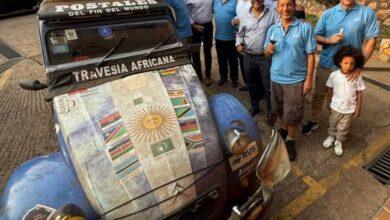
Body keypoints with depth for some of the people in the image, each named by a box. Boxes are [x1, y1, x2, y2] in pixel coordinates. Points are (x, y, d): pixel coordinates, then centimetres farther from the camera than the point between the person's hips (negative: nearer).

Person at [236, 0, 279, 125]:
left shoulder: (272, 14, -3)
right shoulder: (245, 15, 5)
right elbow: (240, 34, 12)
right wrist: (238, 44, -7)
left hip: (266, 56, -3)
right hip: (248, 56, 3)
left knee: (268, 86, 3)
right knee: (252, 84, 16)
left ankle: (271, 112, 21)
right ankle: (254, 107, 36)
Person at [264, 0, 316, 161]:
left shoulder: (305, 28, -9)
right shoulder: (272, 29, 3)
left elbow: (310, 56, -8)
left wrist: (309, 79, -11)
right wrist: (269, 50, -15)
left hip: (296, 79, -4)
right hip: (276, 77, 4)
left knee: (292, 114, 5)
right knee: (279, 109, 20)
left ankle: (290, 141, 25)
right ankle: (283, 130, 45)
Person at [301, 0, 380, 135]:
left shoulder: (367, 13, -6)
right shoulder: (328, 13, 0)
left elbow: (371, 40, -7)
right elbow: (316, 36, 3)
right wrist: (329, 40, -18)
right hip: (325, 64, 2)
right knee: (319, 94, 12)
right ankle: (314, 121, 30)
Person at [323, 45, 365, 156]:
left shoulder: (357, 77, -16)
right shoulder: (334, 75, -16)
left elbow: (359, 93, -7)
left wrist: (358, 108, -3)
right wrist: (329, 103, 6)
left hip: (349, 109, 0)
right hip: (335, 107, 1)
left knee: (343, 128, 16)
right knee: (332, 124, 23)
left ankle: (339, 142, 38)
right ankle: (331, 137, 48)